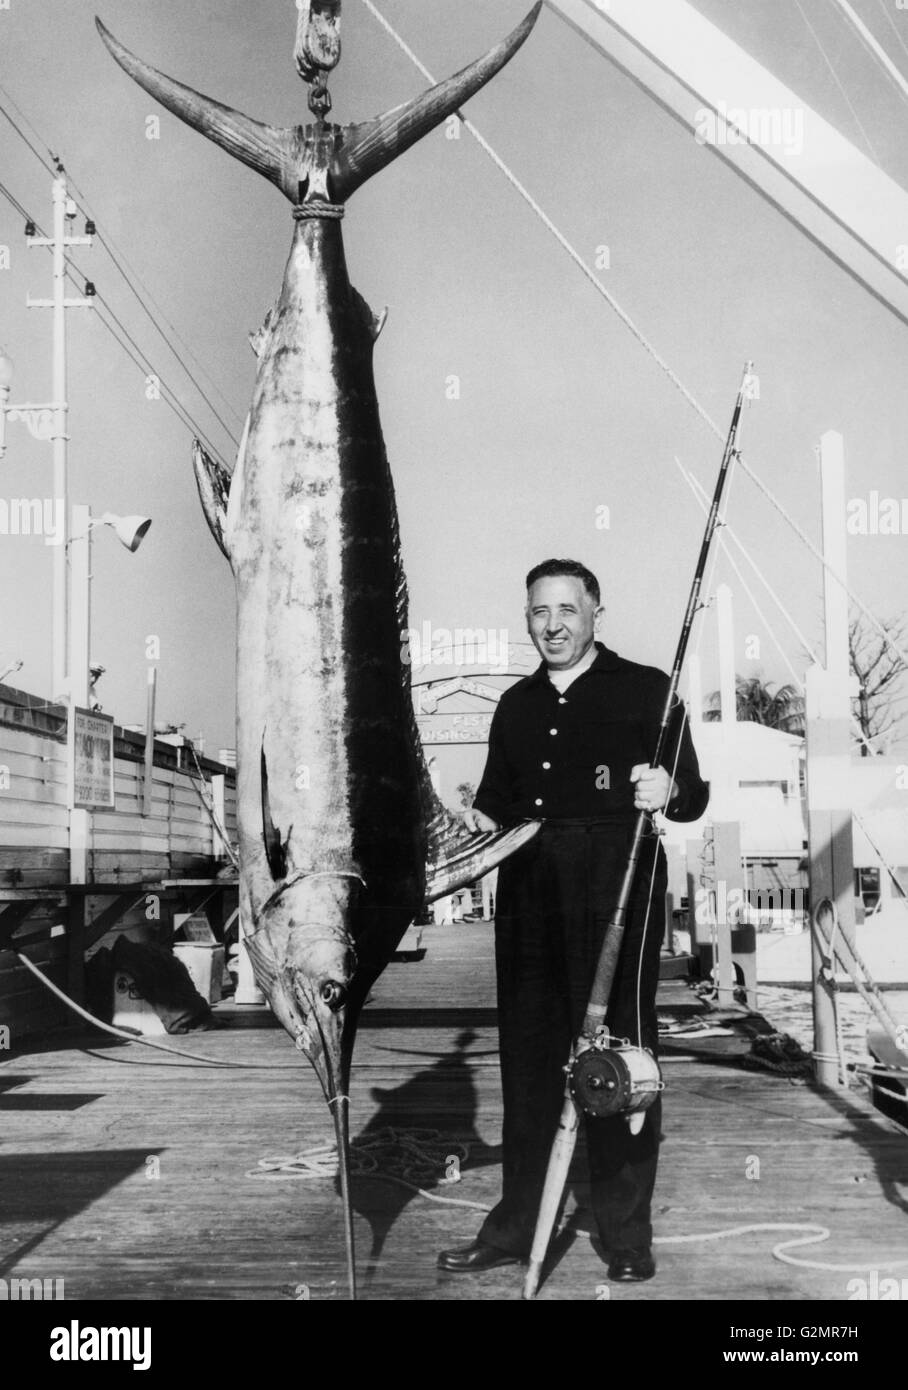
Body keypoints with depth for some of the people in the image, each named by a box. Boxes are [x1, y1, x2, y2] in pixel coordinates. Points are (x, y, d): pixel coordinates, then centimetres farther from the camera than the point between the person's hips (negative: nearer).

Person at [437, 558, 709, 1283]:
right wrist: (481, 821, 2)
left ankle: (627, 1232, 9)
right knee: (527, 1053, 7)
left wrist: (669, 791, -20)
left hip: (617, 891, -4)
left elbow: (694, 794, 1)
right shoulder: (516, 705, 19)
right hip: (528, 891, 5)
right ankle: (516, 1225, 16)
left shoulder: (645, 689, 5)